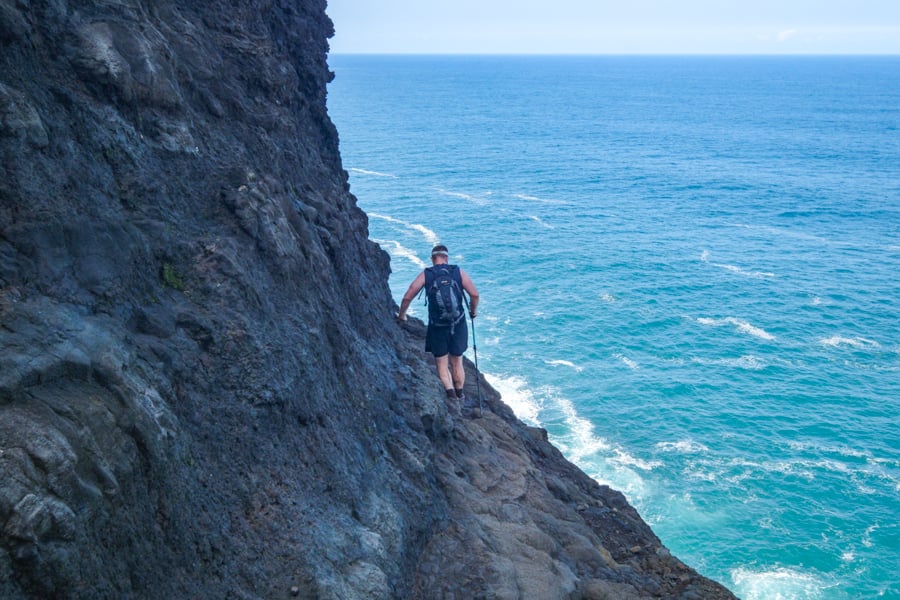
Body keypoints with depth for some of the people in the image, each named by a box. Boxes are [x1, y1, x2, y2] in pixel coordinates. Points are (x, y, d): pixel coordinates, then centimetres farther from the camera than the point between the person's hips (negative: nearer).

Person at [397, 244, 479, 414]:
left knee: (442, 364, 9)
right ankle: (460, 396, 30)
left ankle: (451, 393, -10)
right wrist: (473, 311, 16)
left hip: (437, 326, -1)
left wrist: (401, 316, 17)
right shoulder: (458, 272, 2)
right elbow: (474, 294, -3)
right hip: (458, 324, 2)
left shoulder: (426, 274, 0)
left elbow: (407, 297, 0)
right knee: (457, 363, 17)